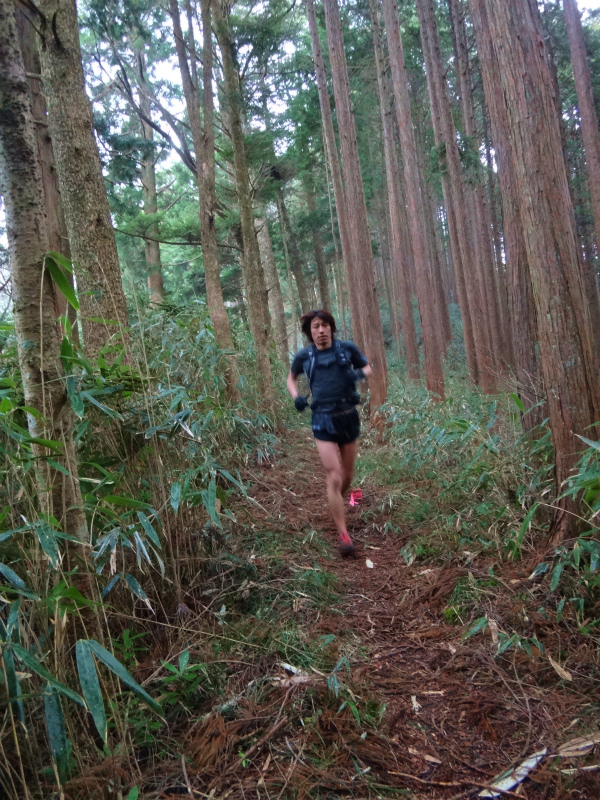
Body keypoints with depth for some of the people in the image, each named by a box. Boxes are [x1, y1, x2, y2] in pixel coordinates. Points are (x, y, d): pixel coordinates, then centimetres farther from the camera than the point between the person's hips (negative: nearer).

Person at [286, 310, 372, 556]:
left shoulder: (347, 349, -1)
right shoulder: (304, 356, 0)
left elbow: (367, 368, 14)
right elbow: (291, 378, 18)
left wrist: (359, 373, -9)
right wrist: (296, 396, -1)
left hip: (348, 417, 2)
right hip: (323, 421, -2)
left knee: (347, 476, 13)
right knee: (334, 478, -10)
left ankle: (337, 506, 45)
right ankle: (344, 535, -4)